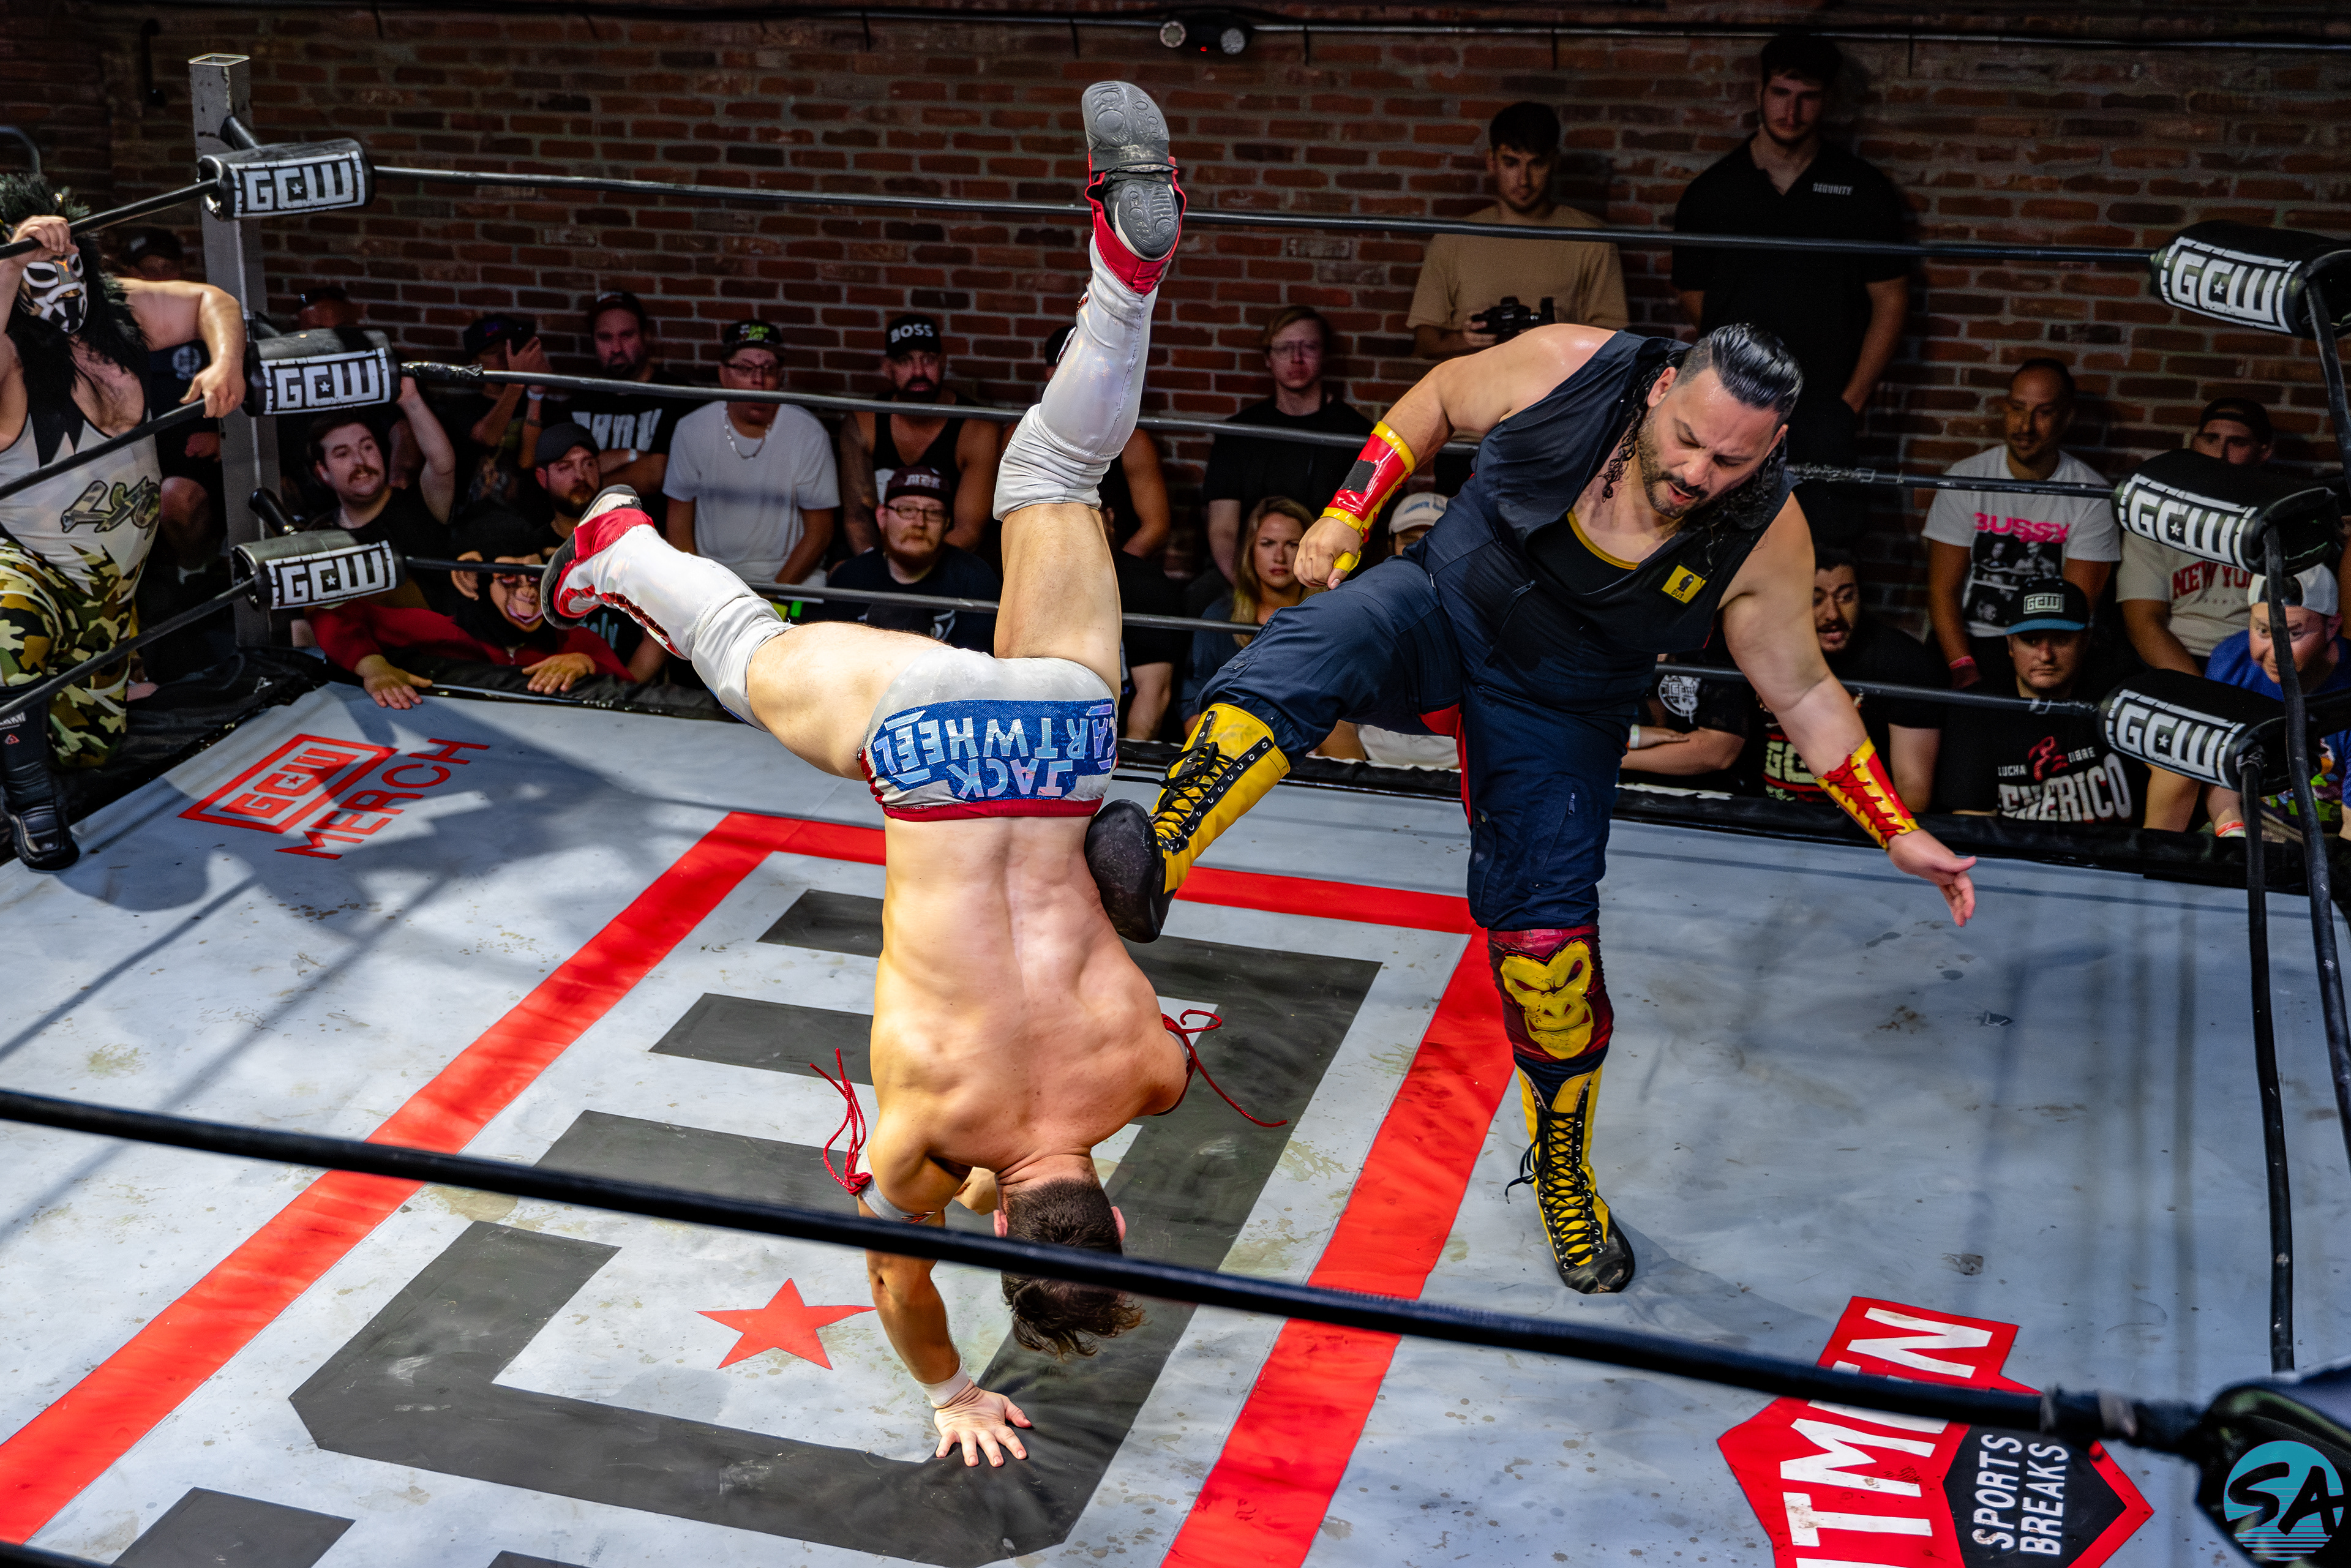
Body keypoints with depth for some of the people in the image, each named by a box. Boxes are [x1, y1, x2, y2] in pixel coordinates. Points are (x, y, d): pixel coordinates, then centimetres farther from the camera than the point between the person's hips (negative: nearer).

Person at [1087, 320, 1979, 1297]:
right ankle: (1151, 863, -50)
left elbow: (1802, 692, -5)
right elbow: (1441, 399, -1)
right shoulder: (1568, 369, -22)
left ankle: (1564, 1177, 23)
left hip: (1558, 712, 0)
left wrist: (1896, 832, -7)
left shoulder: (1765, 538, -19)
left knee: (1547, 941, -3)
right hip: (1444, 606, 0)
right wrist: (1348, 514, -5)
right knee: (1309, 653, -33)